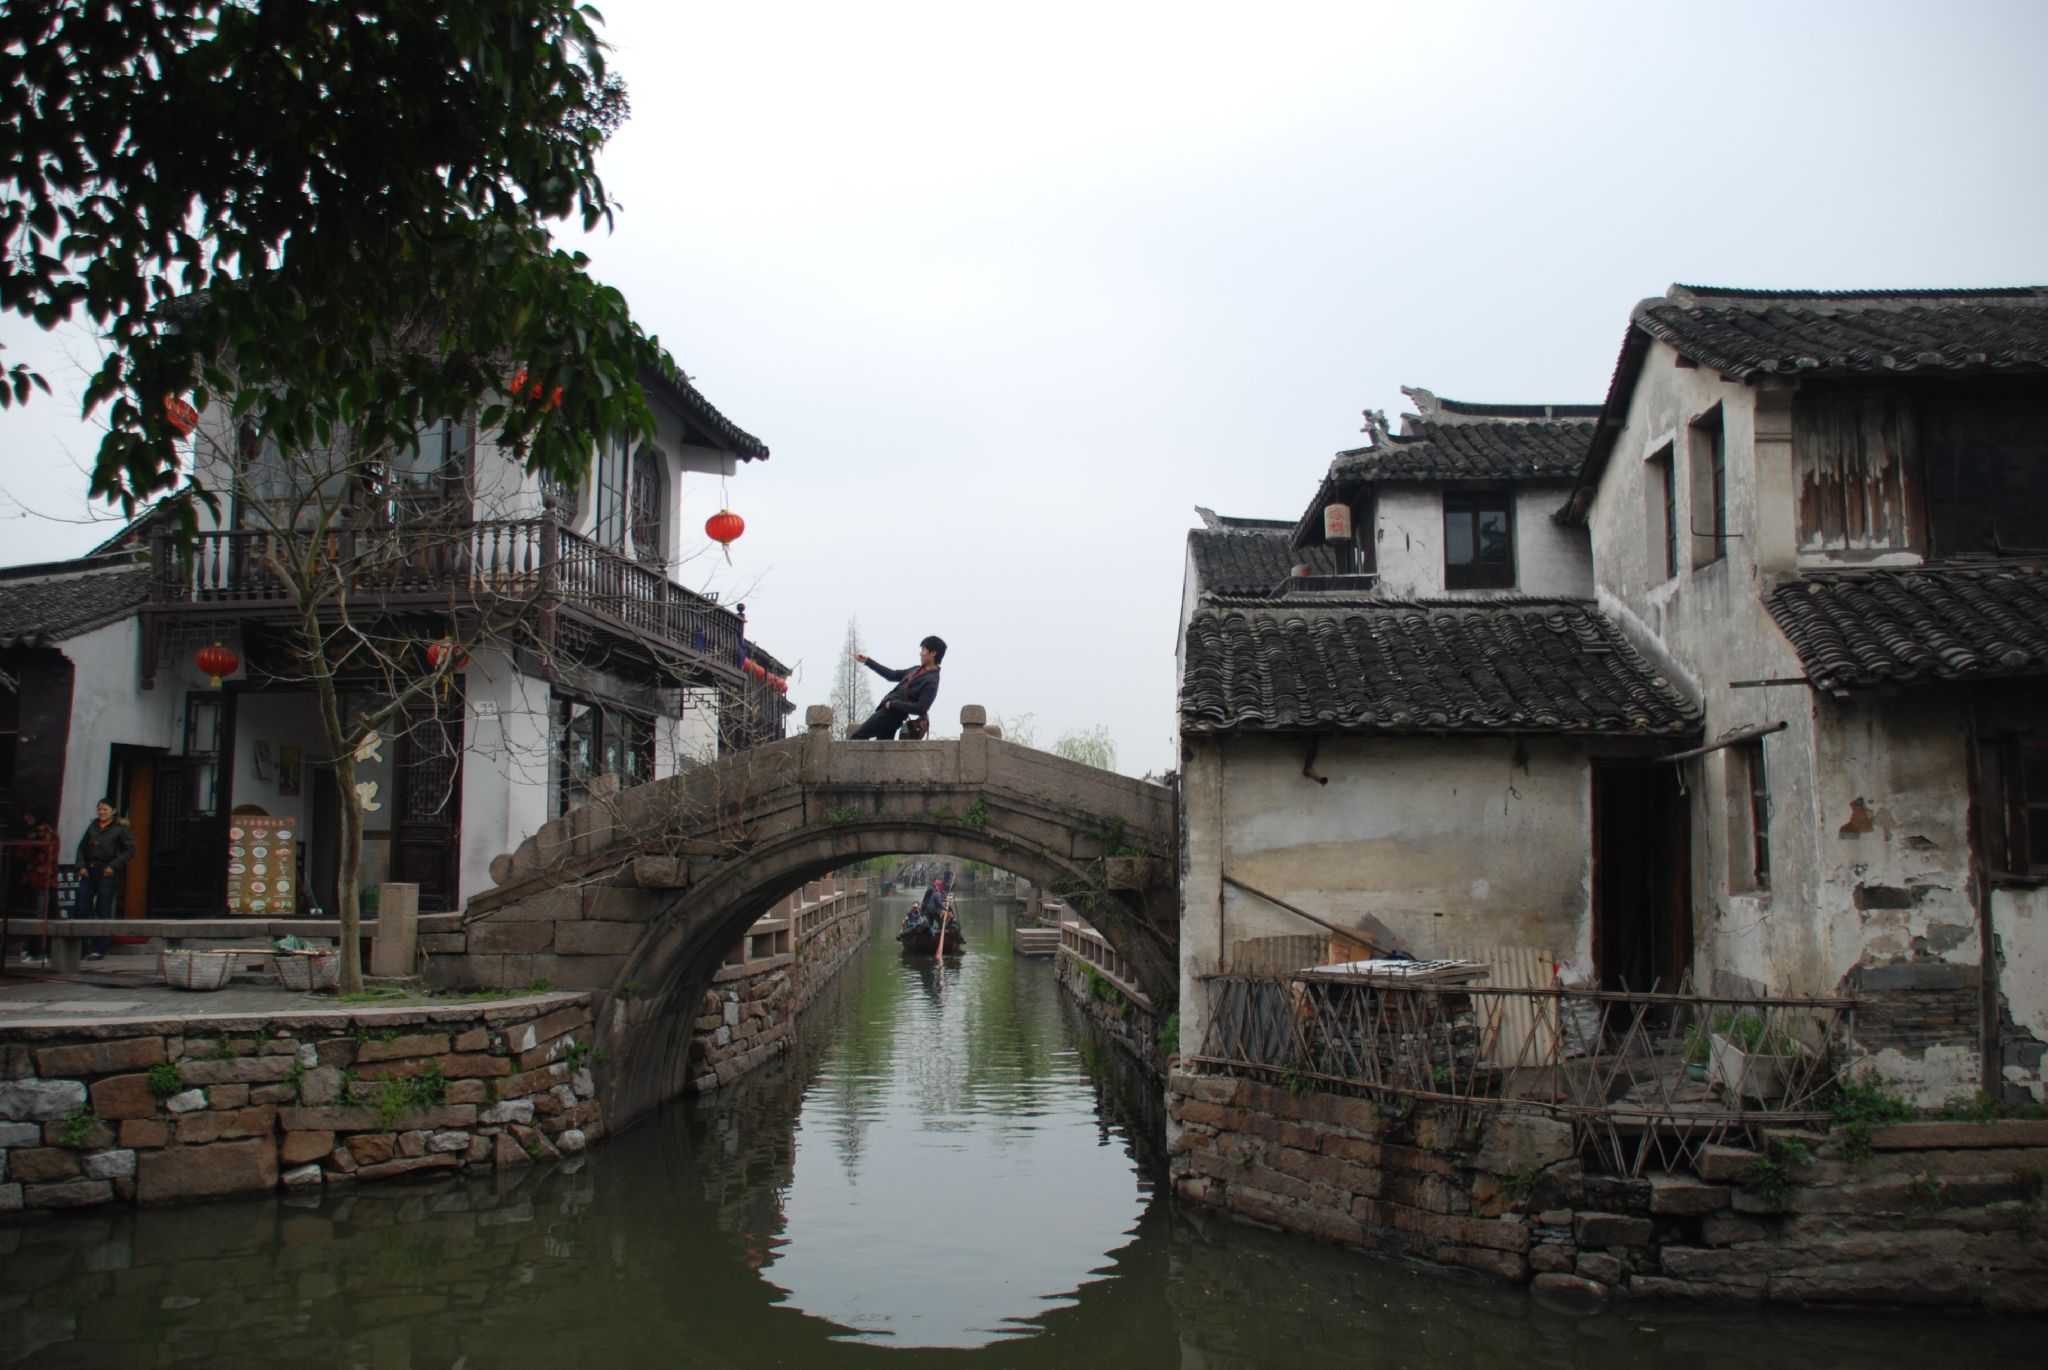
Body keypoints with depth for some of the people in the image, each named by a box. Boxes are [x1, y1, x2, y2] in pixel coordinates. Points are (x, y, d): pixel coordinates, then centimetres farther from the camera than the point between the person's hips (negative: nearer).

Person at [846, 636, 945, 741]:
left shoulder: (931, 681, -16)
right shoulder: (918, 670, 13)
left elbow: (921, 709, -24)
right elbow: (893, 675, 22)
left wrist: (892, 704, -19)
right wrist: (867, 661, 21)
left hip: (891, 715, -9)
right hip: (888, 712, 9)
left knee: (855, 738, -7)